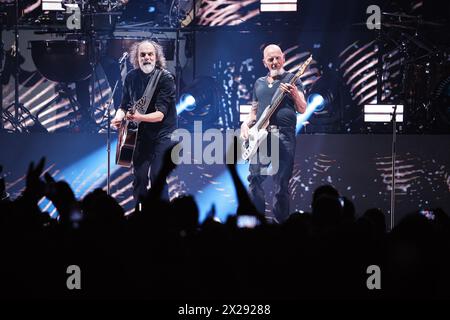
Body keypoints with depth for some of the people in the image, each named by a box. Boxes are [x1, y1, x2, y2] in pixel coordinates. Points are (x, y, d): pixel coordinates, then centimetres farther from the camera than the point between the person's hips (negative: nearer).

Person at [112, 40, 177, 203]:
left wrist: (140, 117, -39)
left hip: (162, 133, -5)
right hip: (140, 134, 5)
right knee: (139, 177, 5)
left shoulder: (165, 78, -15)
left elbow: (160, 114, -22)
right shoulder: (131, 77, 1)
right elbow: (124, 105, 11)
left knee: (157, 176, -15)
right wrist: (119, 117, -12)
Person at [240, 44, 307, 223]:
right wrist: (246, 123, 5)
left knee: (281, 184, -7)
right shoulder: (259, 84, 20)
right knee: (254, 177, -3)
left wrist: (295, 94, -23)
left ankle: (279, 222, -2)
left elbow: (302, 110, -3)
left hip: (283, 135, -4)